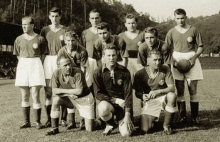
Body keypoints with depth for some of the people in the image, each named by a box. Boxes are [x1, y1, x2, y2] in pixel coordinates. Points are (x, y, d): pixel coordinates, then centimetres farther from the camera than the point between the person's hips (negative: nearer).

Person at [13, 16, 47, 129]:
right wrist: (23, 64, 3)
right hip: (22, 66, 4)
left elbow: (43, 54, 3)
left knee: (35, 96, -6)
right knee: (24, 96, 7)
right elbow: (18, 55, 13)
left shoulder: (40, 39, -2)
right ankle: (26, 121, 15)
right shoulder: (19, 39, 7)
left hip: (35, 65, -4)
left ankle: (37, 121, 4)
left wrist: (38, 65, -4)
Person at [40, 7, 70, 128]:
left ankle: (63, 119, 4)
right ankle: (49, 119, 8)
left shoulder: (65, 30, 6)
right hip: (48, 60, 2)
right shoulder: (45, 30, 11)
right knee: (48, 91, 1)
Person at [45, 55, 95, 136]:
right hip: (69, 99, 3)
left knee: (90, 130, -6)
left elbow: (79, 91, -25)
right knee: (56, 99, -28)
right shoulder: (57, 73, -13)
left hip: (84, 99, -3)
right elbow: (54, 91, -13)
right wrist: (69, 93, -23)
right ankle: (55, 129, -14)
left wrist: (62, 90, -19)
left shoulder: (78, 72, -24)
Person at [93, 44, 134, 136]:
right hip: (107, 102, 0)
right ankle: (110, 124, 0)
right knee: (103, 108, -38)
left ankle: (121, 120, 23)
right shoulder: (98, 73, -8)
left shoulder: (124, 71, -7)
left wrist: (127, 115, -14)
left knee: (126, 133, -16)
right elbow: (98, 94, -8)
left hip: (122, 104, 1)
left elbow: (128, 93, -8)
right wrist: (116, 100, -16)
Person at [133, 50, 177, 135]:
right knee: (144, 130, -16)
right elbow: (137, 92, 0)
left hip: (163, 98, 1)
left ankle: (167, 125, -13)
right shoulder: (140, 74, -9)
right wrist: (142, 96, -24)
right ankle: (152, 120, 24)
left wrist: (157, 91, -32)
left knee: (172, 96, -36)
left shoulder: (166, 70, -9)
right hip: (149, 101, -1)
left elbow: (172, 88, -16)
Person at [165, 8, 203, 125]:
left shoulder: (193, 30, 1)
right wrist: (172, 60, -7)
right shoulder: (172, 32, 5)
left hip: (191, 60, -1)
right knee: (179, 91, 2)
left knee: (193, 90, -2)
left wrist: (194, 57, -12)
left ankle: (194, 117, 5)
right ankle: (182, 117, 11)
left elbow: (200, 47, 4)